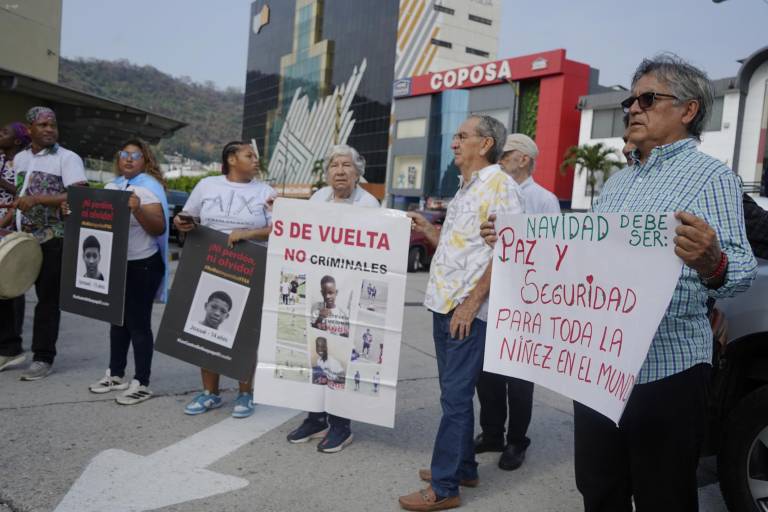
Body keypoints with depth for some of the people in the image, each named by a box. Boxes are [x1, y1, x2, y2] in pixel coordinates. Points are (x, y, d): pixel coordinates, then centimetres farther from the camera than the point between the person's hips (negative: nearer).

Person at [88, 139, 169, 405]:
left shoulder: (150, 187, -11)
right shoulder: (112, 185, 12)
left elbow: (159, 228, -19)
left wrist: (138, 210, -34)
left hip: (141, 265, -8)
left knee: (138, 323, -3)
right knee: (118, 319, 16)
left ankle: (142, 383, 5)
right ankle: (115, 374, 29)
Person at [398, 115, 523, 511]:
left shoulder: (499, 184, -11)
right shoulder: (465, 188, 17)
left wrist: (471, 303, -20)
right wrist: (428, 230, 11)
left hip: (467, 309, -9)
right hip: (444, 304, 9)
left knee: (455, 396, -3)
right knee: (455, 392, 16)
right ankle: (463, 467, 29)